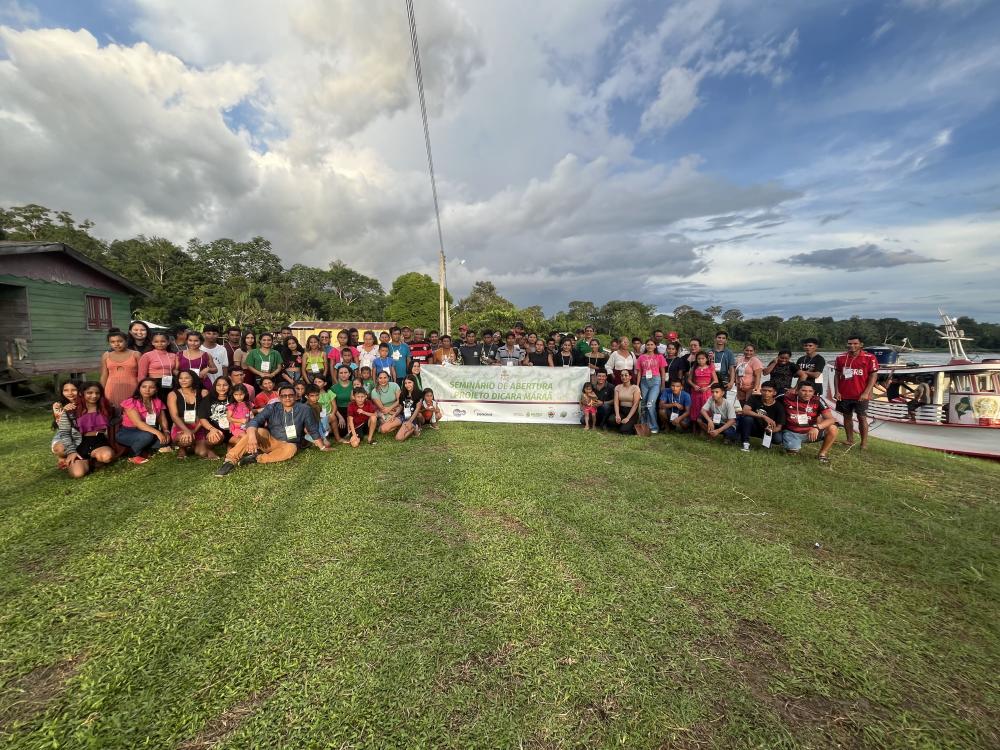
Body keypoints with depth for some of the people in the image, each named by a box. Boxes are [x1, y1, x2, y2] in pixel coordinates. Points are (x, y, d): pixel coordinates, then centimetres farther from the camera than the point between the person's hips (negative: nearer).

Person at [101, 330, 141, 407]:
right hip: (112, 390, 2)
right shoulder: (106, 356, 10)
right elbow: (104, 376, 13)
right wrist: (102, 392, 10)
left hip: (131, 389, -2)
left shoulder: (135, 354, 2)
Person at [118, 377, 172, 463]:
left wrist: (166, 432, -22)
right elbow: (138, 423, -29)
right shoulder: (130, 402, -17)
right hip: (126, 433, -5)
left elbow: (163, 420, -1)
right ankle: (133, 455, -9)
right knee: (148, 435, -35)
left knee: (166, 439, -22)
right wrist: (157, 432, -40)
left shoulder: (158, 402, 0)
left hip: (147, 432, 5)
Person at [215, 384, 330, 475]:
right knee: (258, 431, -30)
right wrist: (251, 435, -40)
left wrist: (322, 447, 1)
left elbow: (313, 430, 1)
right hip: (269, 441, 1)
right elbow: (254, 421, -19)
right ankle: (230, 460, -33)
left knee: (291, 449, -36)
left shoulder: (304, 410, -7)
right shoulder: (272, 408, -6)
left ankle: (256, 458, -33)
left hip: (286, 445, -1)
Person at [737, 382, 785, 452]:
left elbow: (779, 427, -11)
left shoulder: (779, 406, -12)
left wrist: (772, 430, -35)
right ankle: (745, 442, -15)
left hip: (766, 429, 1)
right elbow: (745, 411, -32)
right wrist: (764, 417, -40)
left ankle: (766, 441, 9)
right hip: (753, 427, -1)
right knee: (747, 417, -32)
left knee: (778, 439, -29)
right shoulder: (754, 398, -14)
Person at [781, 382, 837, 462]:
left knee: (832, 428, -22)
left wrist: (816, 427, -38)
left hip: (811, 432, 1)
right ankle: (792, 446, 19)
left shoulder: (818, 401, -13)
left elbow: (831, 419, -21)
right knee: (792, 451, -21)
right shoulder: (788, 398, -15)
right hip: (792, 432, -1)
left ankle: (823, 453, 1)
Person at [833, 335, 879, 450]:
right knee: (847, 417, 10)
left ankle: (864, 442, 8)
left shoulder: (869, 358, -3)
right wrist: (836, 391, 0)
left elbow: (873, 376, -5)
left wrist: (866, 393, -12)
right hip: (844, 395, 3)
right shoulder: (841, 358, 5)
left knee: (862, 418, 2)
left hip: (860, 395, -3)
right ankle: (850, 440, 19)